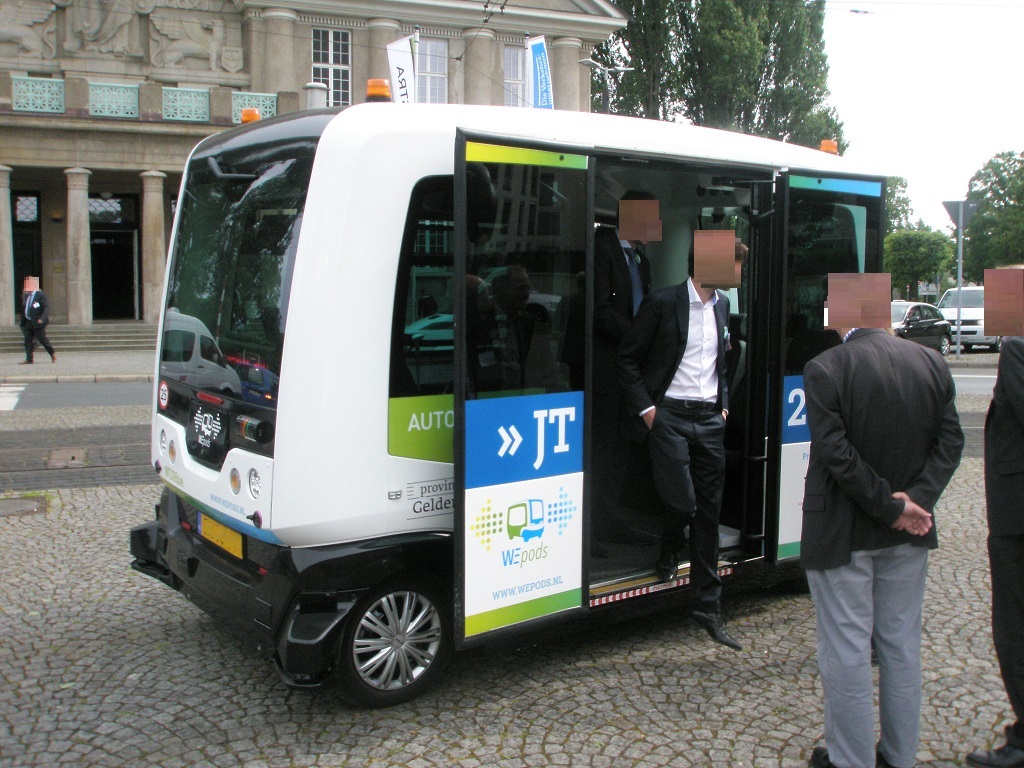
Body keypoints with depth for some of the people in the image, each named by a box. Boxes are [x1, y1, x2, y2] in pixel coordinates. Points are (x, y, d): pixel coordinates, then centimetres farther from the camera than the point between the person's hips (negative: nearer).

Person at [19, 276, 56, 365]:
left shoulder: (40, 295, -9)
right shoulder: (25, 296, 13)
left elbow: (46, 307, -15)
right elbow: (23, 309, 18)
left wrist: (42, 319, -26)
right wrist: (23, 322, 15)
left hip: (37, 322, -7)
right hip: (28, 323, 7)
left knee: (42, 339, -1)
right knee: (28, 340, 3)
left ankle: (53, 354, 18)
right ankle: (29, 359, 4)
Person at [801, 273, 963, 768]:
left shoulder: (825, 369, -17)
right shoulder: (932, 364, 0)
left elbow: (836, 453, -21)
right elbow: (950, 441, -1)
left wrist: (890, 507, -13)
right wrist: (915, 500, -8)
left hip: (842, 534, -5)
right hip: (908, 537, 6)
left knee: (846, 649, 7)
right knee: (901, 644, 17)